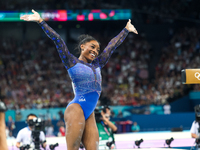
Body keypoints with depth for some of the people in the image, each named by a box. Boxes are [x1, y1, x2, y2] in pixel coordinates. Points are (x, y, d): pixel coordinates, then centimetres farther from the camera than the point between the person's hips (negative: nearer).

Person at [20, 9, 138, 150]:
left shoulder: (97, 65, 23)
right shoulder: (73, 63, 7)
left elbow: (113, 45, 30)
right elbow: (57, 40, 1)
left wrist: (126, 30, 41)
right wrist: (41, 21, -3)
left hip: (90, 115, 6)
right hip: (76, 109, -6)